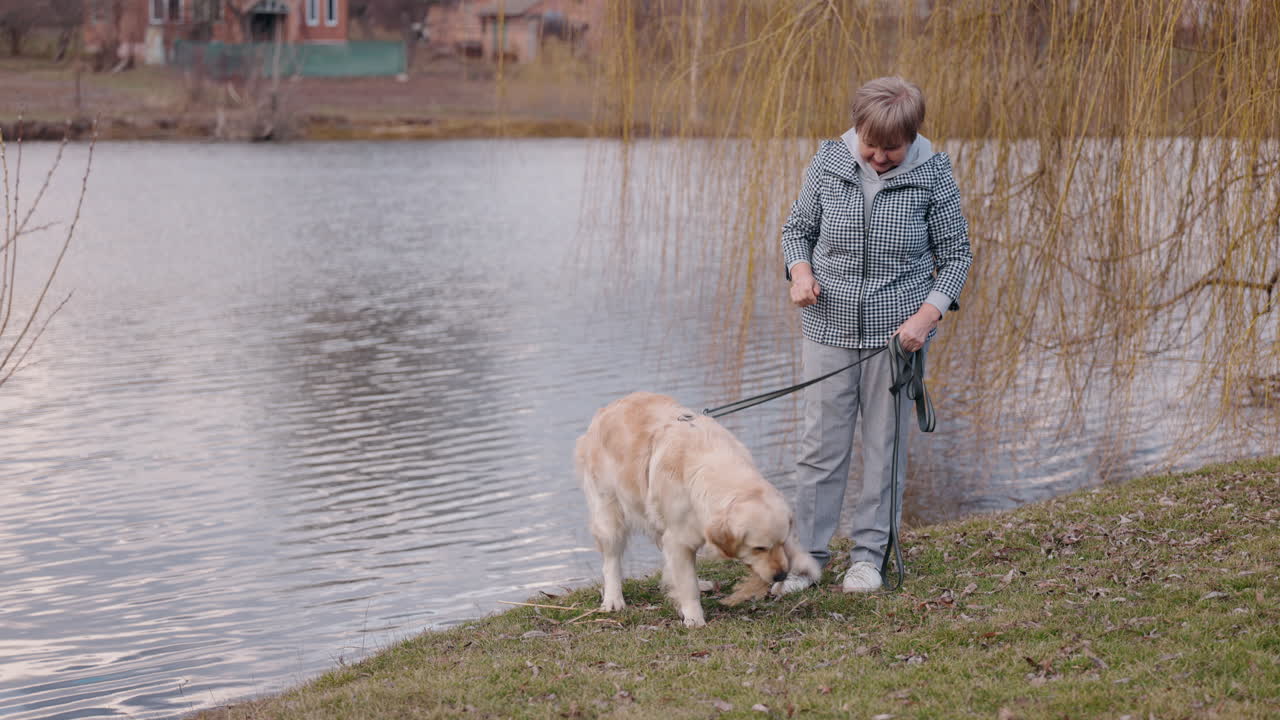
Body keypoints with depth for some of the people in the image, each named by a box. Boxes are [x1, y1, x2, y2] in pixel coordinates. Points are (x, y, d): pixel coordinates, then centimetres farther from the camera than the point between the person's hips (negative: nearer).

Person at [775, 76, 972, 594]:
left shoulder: (932, 175, -7)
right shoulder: (828, 163, -2)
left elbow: (955, 254, 0)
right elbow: (797, 227, 10)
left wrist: (928, 314, -13)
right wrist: (800, 271, -10)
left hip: (896, 333, -1)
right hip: (831, 326, 1)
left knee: (885, 445, 6)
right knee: (822, 444, 3)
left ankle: (869, 555, 17)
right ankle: (806, 555, 11)